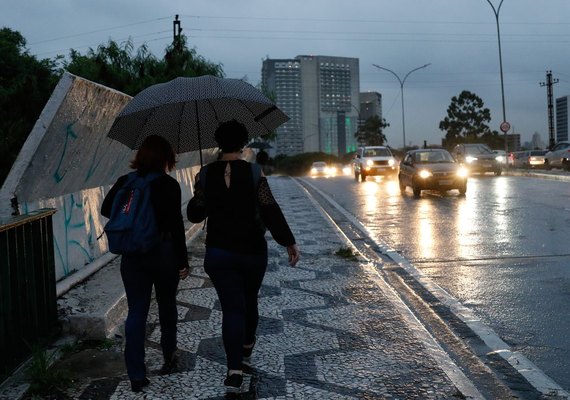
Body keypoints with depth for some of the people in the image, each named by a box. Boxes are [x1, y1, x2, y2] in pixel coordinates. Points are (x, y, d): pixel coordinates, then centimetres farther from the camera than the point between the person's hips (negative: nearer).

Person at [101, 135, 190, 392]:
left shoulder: (125, 181, 0)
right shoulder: (169, 185, -11)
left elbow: (106, 209, 8)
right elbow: (176, 225, -14)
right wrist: (183, 261, -7)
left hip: (132, 255, 3)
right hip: (163, 253, -2)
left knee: (136, 312, 5)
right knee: (167, 306, 18)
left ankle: (136, 375, 2)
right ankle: (168, 357, 34)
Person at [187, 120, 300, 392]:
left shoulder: (206, 174, -4)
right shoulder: (253, 172, -10)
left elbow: (194, 215, 4)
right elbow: (271, 211, -14)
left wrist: (197, 199, 24)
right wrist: (289, 242, -8)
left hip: (218, 253, 0)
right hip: (252, 252, 0)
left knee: (231, 307, 0)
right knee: (250, 300, 22)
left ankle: (234, 369, -13)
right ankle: (247, 345, 44)